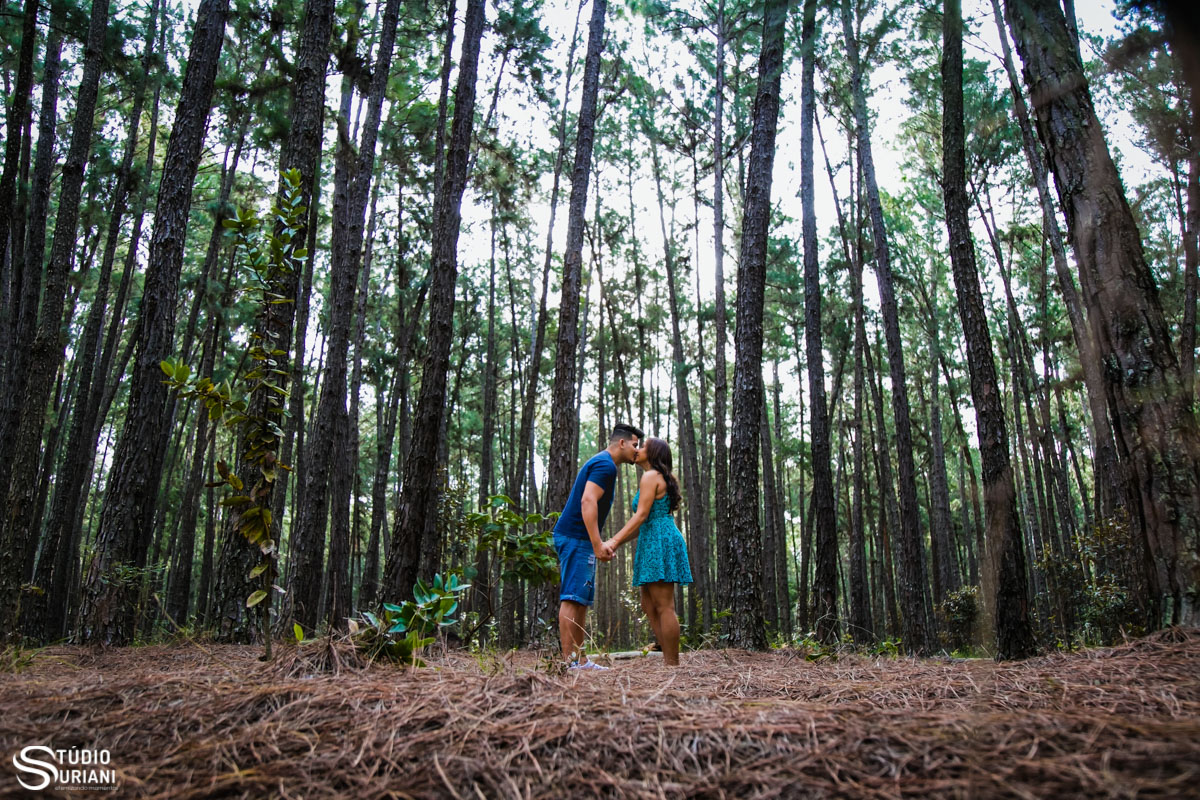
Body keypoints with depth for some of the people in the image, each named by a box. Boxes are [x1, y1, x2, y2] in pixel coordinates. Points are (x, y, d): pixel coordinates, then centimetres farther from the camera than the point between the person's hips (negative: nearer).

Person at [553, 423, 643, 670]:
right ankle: (569, 661, -13)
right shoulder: (605, 464, -11)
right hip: (575, 538, -11)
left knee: (581, 600, 10)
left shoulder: (600, 463, 21)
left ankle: (580, 659, 12)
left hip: (578, 539, 11)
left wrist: (599, 544, 20)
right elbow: (588, 502, -23)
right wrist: (598, 544, -25)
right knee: (572, 599, -12)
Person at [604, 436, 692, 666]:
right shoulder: (663, 480, 23)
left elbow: (641, 515, -15)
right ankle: (668, 659, 10)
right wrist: (618, 541, 18)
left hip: (660, 543, -10)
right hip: (657, 543, 10)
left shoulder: (650, 477, -6)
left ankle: (672, 664, -7)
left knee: (664, 607, -9)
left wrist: (616, 540, -18)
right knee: (649, 605, 11)